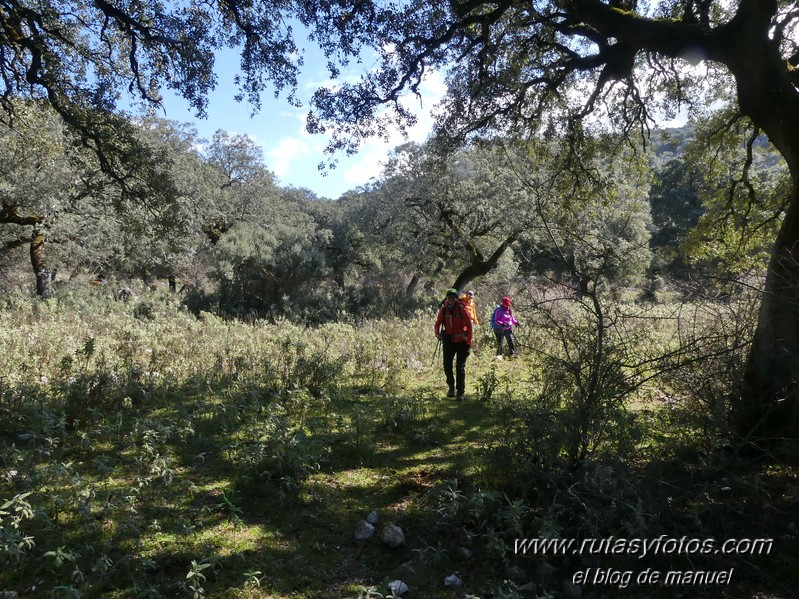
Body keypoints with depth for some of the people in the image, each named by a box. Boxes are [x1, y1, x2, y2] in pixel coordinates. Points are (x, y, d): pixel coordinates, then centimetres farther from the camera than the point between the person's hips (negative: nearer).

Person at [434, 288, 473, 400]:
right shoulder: (443, 310, -1)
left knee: (460, 368, 3)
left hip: (461, 342, -2)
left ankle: (460, 393, 9)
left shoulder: (461, 309, -9)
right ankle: (451, 387, 21)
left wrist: (469, 341, -9)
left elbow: (469, 324, -7)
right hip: (449, 341, 2)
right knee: (447, 365, -2)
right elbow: (438, 323, 8)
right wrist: (437, 333, -11)